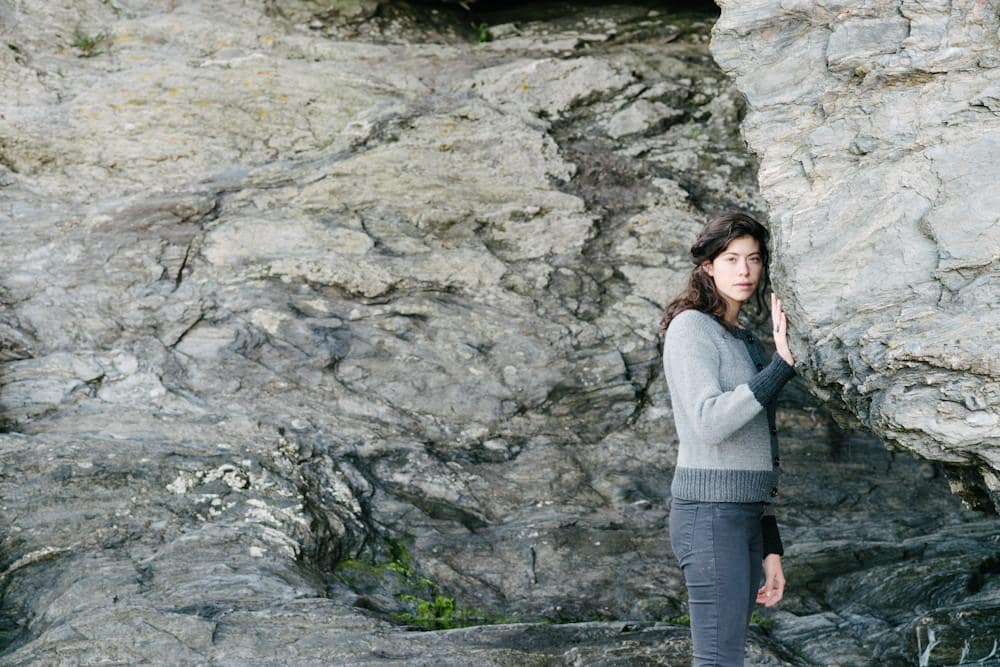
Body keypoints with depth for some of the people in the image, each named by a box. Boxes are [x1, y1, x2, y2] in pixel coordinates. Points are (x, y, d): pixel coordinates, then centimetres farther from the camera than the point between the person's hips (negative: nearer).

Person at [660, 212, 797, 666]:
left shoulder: (745, 340, 19)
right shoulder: (691, 327, -6)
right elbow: (709, 422, -20)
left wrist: (770, 547, 17)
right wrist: (782, 364, -24)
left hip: (746, 514, 8)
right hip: (711, 512, -8)